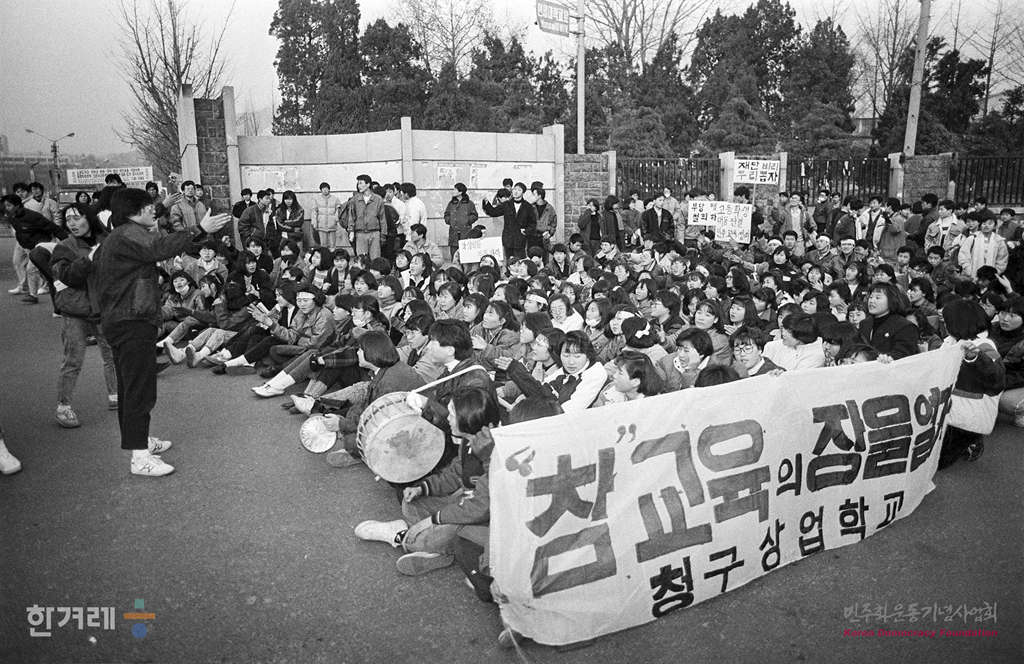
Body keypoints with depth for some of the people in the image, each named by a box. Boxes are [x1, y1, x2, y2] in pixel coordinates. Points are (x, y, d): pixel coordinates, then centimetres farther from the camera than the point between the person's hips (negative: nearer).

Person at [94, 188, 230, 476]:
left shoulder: (113, 238, 21)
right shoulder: (129, 233, -15)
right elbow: (161, 247, -32)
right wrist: (200, 230, -37)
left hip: (118, 320, 11)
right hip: (133, 322, -11)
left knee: (130, 385, 20)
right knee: (140, 387, -10)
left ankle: (138, 439, 34)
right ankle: (140, 456, -9)